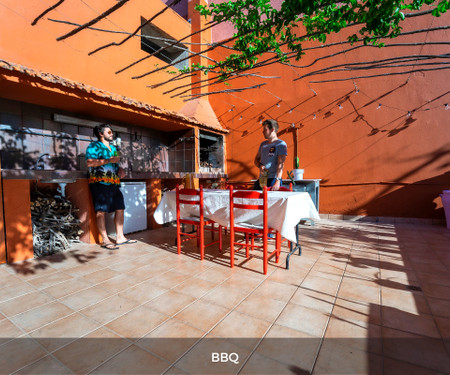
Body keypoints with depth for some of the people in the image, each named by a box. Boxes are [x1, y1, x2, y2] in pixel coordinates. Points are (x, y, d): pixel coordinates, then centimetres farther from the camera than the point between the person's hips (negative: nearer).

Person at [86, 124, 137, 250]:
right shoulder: (94, 145, 1)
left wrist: (120, 169, 11)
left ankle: (120, 237, 13)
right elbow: (89, 163, -14)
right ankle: (105, 240, 0)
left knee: (120, 209, 5)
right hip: (100, 183, -8)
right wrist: (109, 160, -15)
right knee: (101, 211, -5)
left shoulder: (113, 148, 24)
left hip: (114, 183, 8)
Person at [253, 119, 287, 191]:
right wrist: (260, 166, -2)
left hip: (273, 179, -6)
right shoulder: (263, 144, 16)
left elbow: (281, 164, -16)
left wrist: (277, 181, -27)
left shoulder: (281, 144, -5)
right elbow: (256, 159, 22)